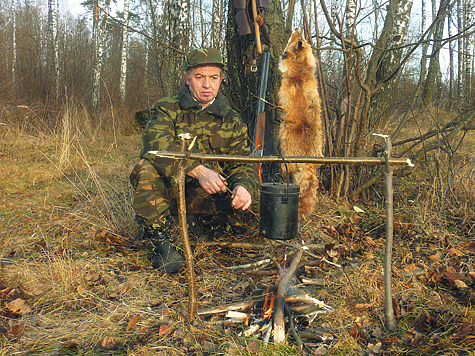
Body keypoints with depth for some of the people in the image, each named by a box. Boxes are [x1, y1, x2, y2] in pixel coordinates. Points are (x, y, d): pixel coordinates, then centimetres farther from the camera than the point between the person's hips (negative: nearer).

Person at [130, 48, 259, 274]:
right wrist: (198, 170, -36)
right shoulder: (167, 110, -1)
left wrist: (243, 185, -27)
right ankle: (161, 243, -20)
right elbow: (157, 144, -22)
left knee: (251, 208, -23)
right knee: (146, 168, -33)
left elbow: (242, 163, -1)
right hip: (167, 190, -1)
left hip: (206, 195, 2)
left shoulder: (232, 122, 9)